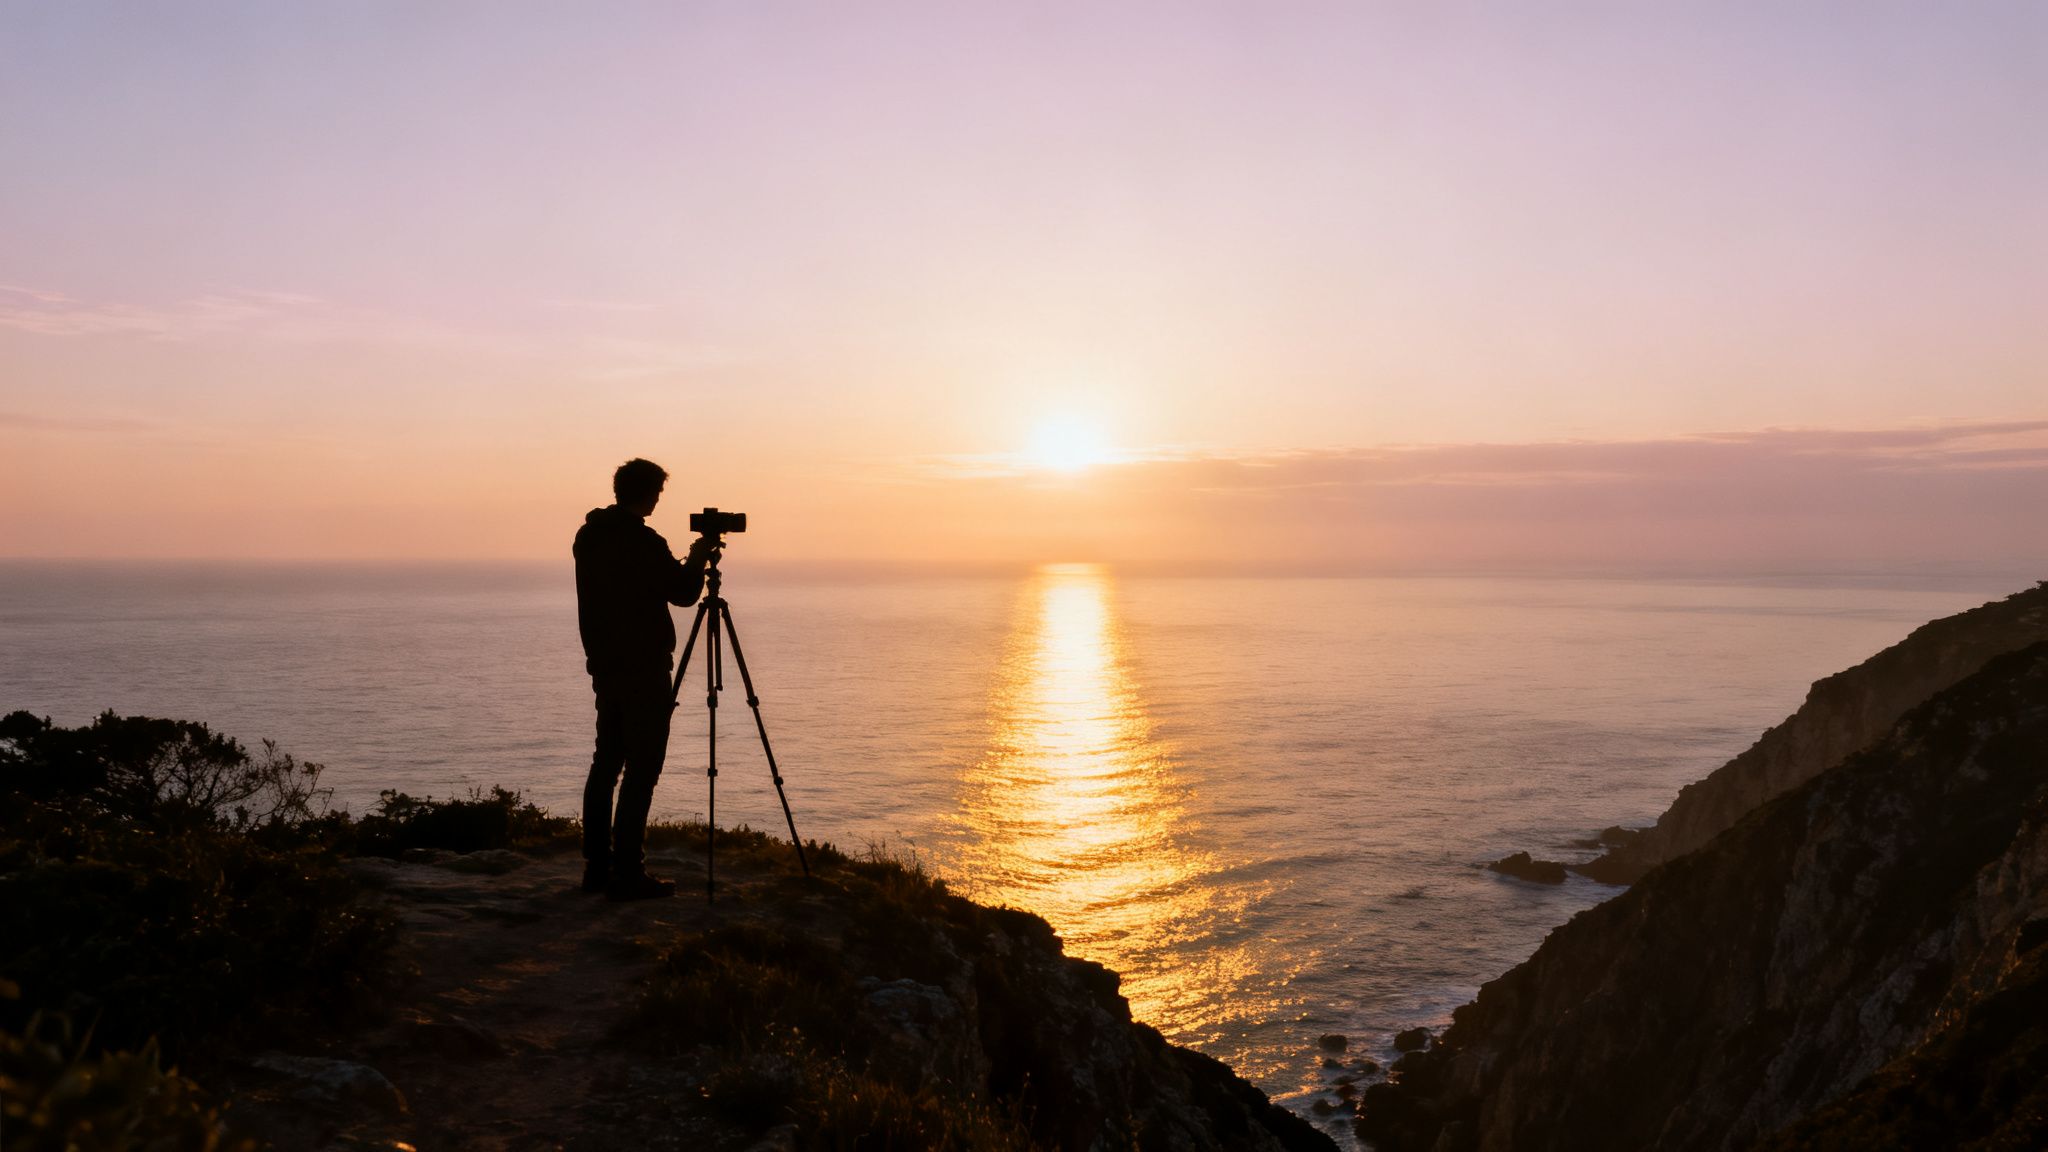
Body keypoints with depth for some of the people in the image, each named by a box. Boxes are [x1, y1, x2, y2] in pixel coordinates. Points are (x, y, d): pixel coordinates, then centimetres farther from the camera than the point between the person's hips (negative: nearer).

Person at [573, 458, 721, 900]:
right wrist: (698, 558, 7)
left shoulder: (588, 536, 8)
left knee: (606, 764, 13)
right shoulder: (643, 542, -17)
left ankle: (597, 868, 18)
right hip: (643, 671, -8)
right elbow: (683, 593, -9)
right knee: (641, 771, -5)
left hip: (605, 667, 9)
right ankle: (627, 874, -6)